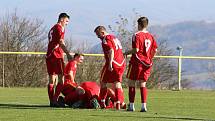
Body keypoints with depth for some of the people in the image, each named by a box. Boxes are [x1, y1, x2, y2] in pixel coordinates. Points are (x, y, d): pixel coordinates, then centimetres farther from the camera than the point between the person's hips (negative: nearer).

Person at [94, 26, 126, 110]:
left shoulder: (106, 40, -8)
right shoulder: (114, 38, 20)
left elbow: (111, 51, -21)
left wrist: (110, 64, -24)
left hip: (113, 64, -8)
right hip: (121, 63, 8)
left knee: (103, 82, 6)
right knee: (117, 83, 11)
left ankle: (102, 103, 7)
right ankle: (118, 103, 5)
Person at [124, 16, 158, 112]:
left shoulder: (137, 35, -10)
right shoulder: (150, 36, 9)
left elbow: (136, 50, -17)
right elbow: (155, 50, 9)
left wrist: (127, 53, -2)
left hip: (137, 62, -6)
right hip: (147, 63, 6)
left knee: (131, 83, 4)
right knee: (143, 84, 7)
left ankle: (131, 105, 2)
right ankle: (144, 106, -1)